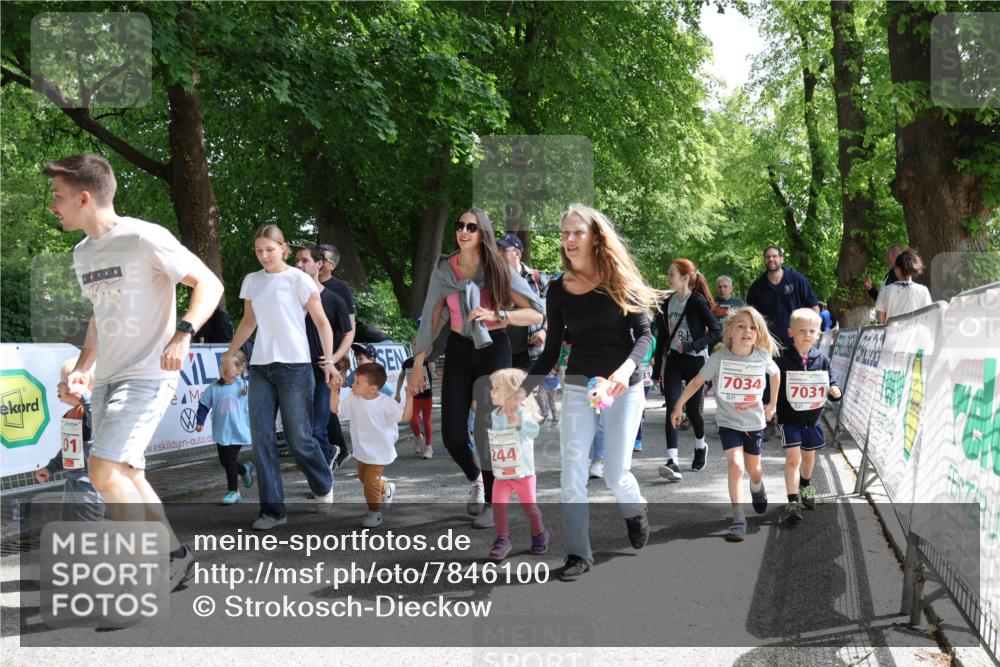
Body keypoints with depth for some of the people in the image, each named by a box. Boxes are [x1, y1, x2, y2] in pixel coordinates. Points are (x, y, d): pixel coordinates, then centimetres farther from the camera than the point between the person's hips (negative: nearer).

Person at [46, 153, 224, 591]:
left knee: (104, 470, -19)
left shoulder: (144, 238, -12)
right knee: (127, 477, 11)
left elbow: (209, 284, -13)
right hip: (106, 379, 9)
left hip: (146, 375, -9)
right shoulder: (83, 253, 13)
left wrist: (183, 334, -27)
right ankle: (175, 558, 26)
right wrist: (83, 367, 13)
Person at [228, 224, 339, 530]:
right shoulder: (251, 281, 11)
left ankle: (324, 486, 27)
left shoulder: (298, 279, -2)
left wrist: (328, 360, -10)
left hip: (294, 367, -5)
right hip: (260, 367, 5)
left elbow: (322, 322, -2)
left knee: (298, 438, -2)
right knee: (262, 439, -2)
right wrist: (229, 355, 18)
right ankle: (272, 509, 4)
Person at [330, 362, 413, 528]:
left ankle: (375, 512, 14)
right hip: (361, 450, 6)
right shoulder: (352, 399, -9)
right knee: (363, 478, 24)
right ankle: (386, 488, 52)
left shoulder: (386, 403, -23)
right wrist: (334, 391, -12)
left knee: (371, 483, -8)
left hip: (379, 452, -6)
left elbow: (405, 417, -21)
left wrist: (409, 398, -34)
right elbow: (335, 408, 1)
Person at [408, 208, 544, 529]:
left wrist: (495, 315, -26)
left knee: (487, 429, -6)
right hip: (458, 350, 3)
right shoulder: (443, 270, 1)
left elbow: (536, 313, -11)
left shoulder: (498, 270, -7)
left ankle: (491, 503, 12)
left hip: (493, 349, -3)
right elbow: (431, 319, 6)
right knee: (452, 433, 0)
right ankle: (475, 480, 31)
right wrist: (418, 365, 5)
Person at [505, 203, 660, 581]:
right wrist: (523, 391, 3)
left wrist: (626, 368, -28)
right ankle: (578, 554, 7)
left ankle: (635, 511, 37)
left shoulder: (619, 280, -5)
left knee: (615, 474, 3)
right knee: (572, 475, -4)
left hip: (623, 388, -3)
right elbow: (552, 349, 9)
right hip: (577, 387, 3)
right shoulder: (558, 289, 3)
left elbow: (644, 334, -8)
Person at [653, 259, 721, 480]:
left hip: (695, 361, -4)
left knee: (692, 408, 6)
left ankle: (701, 446, 37)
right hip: (673, 361, 4)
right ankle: (672, 462, -17)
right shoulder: (667, 303, 7)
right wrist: (657, 369, 13)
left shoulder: (698, 302, -10)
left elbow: (716, 331, -12)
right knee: (672, 408, -10)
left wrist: (691, 346, -22)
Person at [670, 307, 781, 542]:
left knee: (754, 469, 17)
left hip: (755, 421, 2)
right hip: (728, 422, -2)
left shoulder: (763, 357, -12)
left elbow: (775, 373, 10)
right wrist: (678, 405, -6)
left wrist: (773, 404, 14)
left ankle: (757, 489, 55)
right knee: (736, 465, -19)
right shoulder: (719, 357, -17)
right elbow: (697, 381, -7)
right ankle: (738, 520, -11)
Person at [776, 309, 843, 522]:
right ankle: (793, 502, -9)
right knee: (793, 458, -11)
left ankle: (805, 486, 49)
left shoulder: (822, 360, -4)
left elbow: (830, 382, 4)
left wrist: (835, 391, -17)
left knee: (809, 455, 22)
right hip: (790, 417, -4)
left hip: (812, 417, 4)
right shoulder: (784, 359, -14)